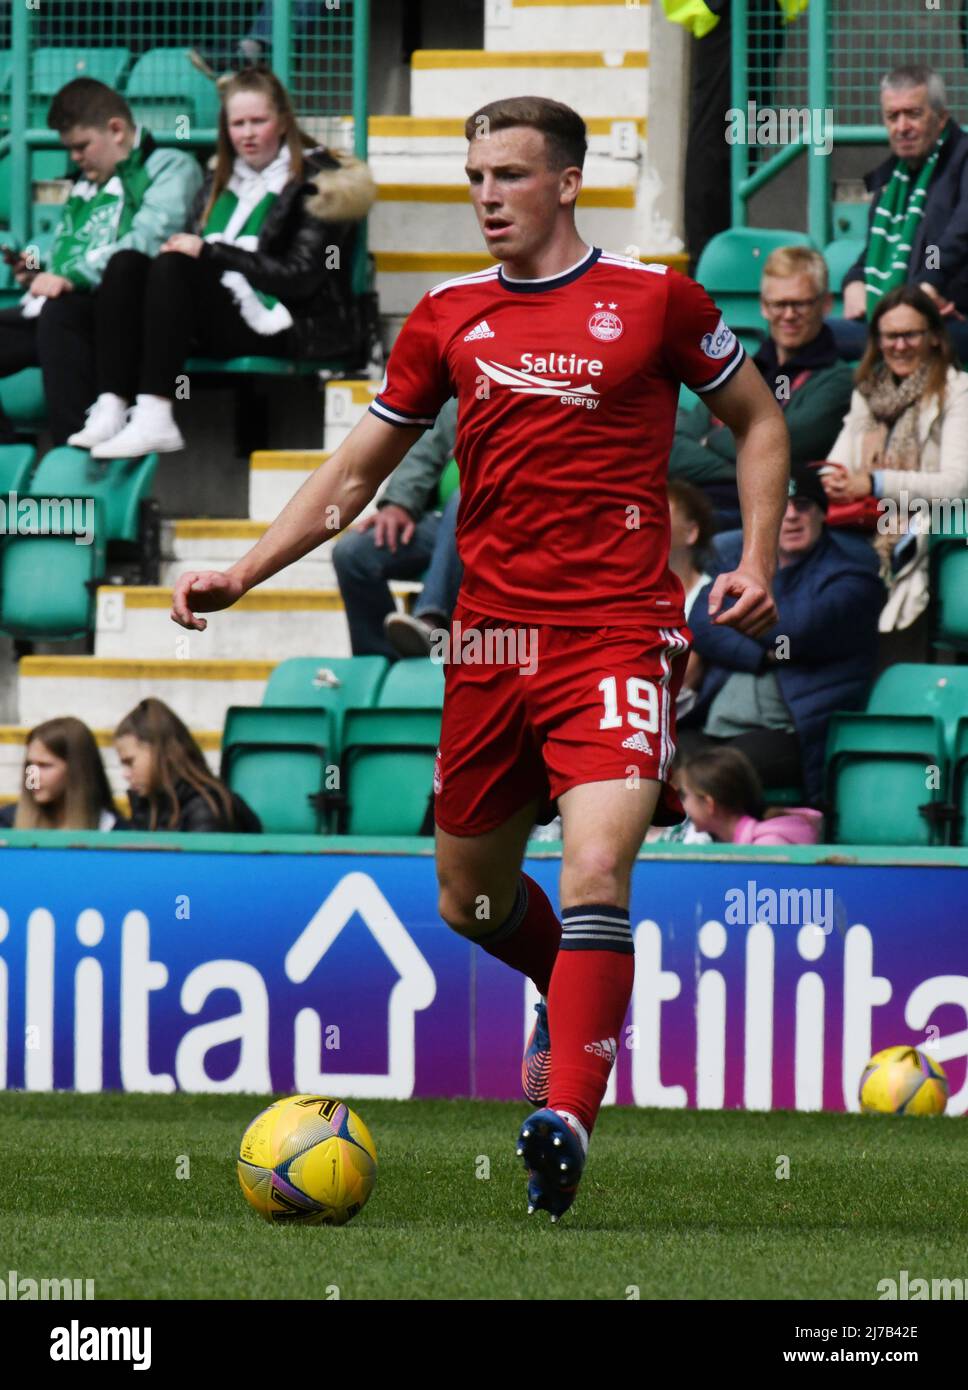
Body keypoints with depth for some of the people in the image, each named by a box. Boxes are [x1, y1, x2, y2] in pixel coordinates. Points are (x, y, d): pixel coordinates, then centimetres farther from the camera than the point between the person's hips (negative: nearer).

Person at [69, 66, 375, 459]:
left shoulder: (316, 183, 1)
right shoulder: (220, 180, 22)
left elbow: (300, 277, -10)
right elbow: (194, 248, 19)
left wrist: (210, 252, -14)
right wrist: (183, 246, -7)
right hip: (215, 329, 7)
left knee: (172, 269, -29)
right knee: (127, 265, -17)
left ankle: (154, 420, -40)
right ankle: (110, 409, -33)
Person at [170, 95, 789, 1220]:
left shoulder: (654, 300, 0)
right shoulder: (448, 317, 9)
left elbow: (758, 420, 13)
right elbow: (358, 467, 18)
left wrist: (755, 559, 0)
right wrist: (243, 574, 10)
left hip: (619, 632, -5)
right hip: (490, 640, 5)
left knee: (593, 873, -24)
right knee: (470, 903, 14)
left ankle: (565, 1115, -26)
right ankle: (585, 1002, 44)